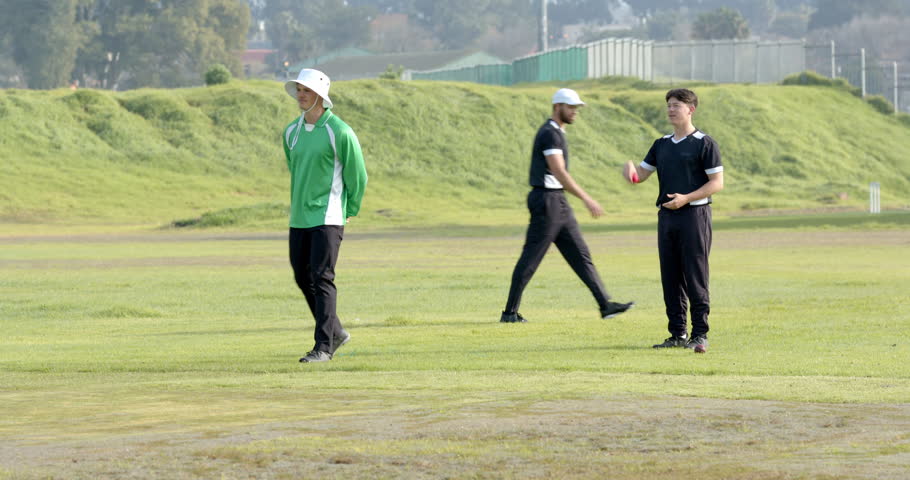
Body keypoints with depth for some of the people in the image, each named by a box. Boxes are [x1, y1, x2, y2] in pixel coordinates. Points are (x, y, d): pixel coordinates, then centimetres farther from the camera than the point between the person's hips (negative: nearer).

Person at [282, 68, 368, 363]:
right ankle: (336, 332, 27)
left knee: (321, 278, -12)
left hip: (327, 218, -7)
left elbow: (358, 176, -4)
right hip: (299, 217, 7)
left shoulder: (340, 132, -11)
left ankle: (324, 346, -11)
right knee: (302, 278, 11)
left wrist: (349, 213, 2)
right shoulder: (291, 132, 9)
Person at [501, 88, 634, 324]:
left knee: (580, 254, 7)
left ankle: (605, 305, 6)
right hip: (547, 200, -10)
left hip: (558, 201, 10)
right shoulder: (549, 134, -16)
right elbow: (560, 173, -24)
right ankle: (510, 313, 1)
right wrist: (587, 199, -26)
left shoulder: (557, 133, 16)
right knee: (531, 258, -5)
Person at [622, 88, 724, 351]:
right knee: (670, 277, 6)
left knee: (695, 277, -7)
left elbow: (717, 182, -7)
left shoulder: (704, 143, -3)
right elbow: (641, 173, 17)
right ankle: (678, 333, 12)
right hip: (666, 216, 7)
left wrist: (686, 198, -18)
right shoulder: (662, 145, 17)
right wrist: (630, 170, -8)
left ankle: (700, 334, -4)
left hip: (694, 214, -7)